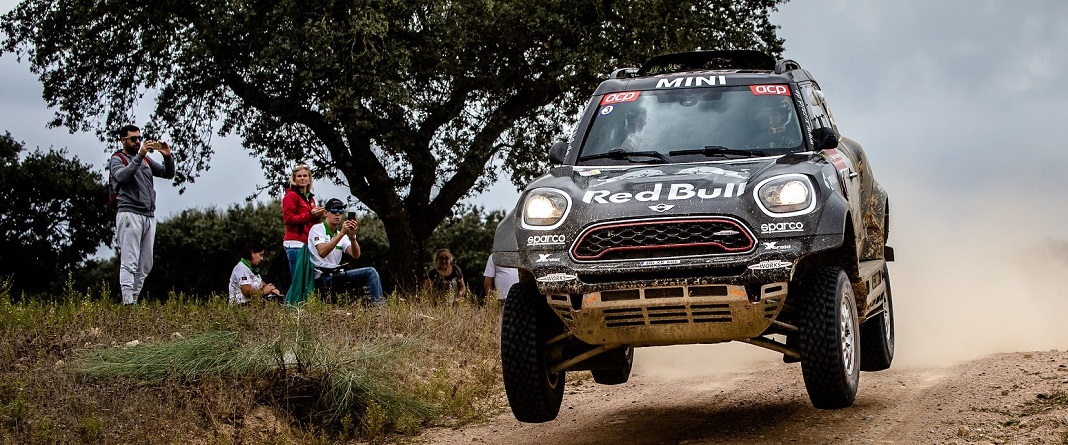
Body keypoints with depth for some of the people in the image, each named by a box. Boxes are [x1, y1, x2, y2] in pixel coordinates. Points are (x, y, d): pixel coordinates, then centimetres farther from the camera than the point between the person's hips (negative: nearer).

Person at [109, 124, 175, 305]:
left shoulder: (146, 160, 22)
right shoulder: (117, 160, 5)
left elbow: (168, 173, 16)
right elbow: (122, 175, -16)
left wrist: (168, 156, -3)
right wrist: (140, 155, -23)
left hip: (149, 216, 7)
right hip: (130, 214, -7)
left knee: (145, 265, 3)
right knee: (129, 263, -13)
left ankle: (134, 299, 6)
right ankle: (127, 302, -17)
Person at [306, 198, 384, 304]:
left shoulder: (341, 235, 18)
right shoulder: (317, 229, -2)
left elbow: (355, 255, 0)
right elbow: (322, 252, -21)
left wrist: (352, 236, -18)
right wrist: (342, 233, -24)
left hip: (336, 275, 8)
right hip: (322, 278, -8)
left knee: (370, 272, -5)